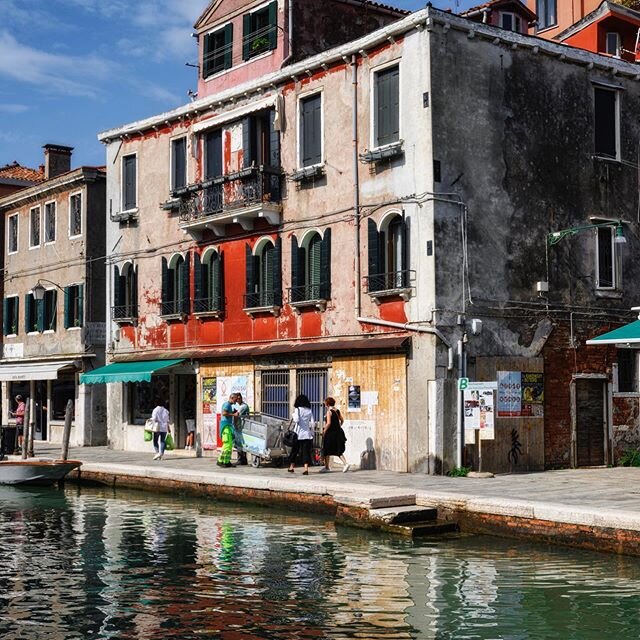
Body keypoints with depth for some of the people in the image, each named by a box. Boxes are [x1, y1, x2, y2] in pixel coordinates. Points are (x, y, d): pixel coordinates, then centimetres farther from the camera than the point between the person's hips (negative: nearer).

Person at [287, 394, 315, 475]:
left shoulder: (298, 409, -5)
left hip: (298, 433, -3)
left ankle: (291, 467, 21)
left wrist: (293, 414, -1)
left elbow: (296, 420, -18)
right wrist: (311, 432, 14)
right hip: (307, 434, 3)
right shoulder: (309, 410, 7)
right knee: (306, 451, 1)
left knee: (294, 450, 12)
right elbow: (312, 423, 4)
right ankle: (306, 469, -9)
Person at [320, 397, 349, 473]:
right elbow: (342, 420, 12)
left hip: (330, 433, -7)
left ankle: (327, 467, 16)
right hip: (338, 432, 7)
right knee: (338, 451, 11)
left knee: (327, 451, 8)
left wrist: (324, 431, -11)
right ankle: (345, 464, -6)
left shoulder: (329, 411, -14)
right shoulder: (337, 411, 7)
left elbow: (328, 423, -20)